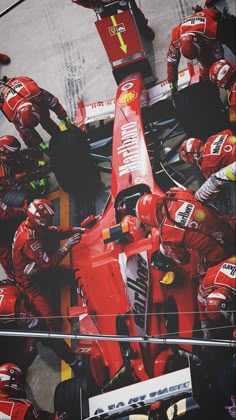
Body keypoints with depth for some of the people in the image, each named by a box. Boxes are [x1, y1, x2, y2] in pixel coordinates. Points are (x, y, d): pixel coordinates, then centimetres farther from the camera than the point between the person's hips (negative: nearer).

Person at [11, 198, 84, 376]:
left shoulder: (34, 226, -6)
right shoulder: (28, 239, -33)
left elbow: (55, 231, 3)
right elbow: (48, 263, -29)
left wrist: (77, 230, -10)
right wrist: (67, 246, -25)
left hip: (37, 270, 10)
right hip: (29, 282, -10)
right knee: (50, 321, -16)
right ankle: (72, 361, -14)